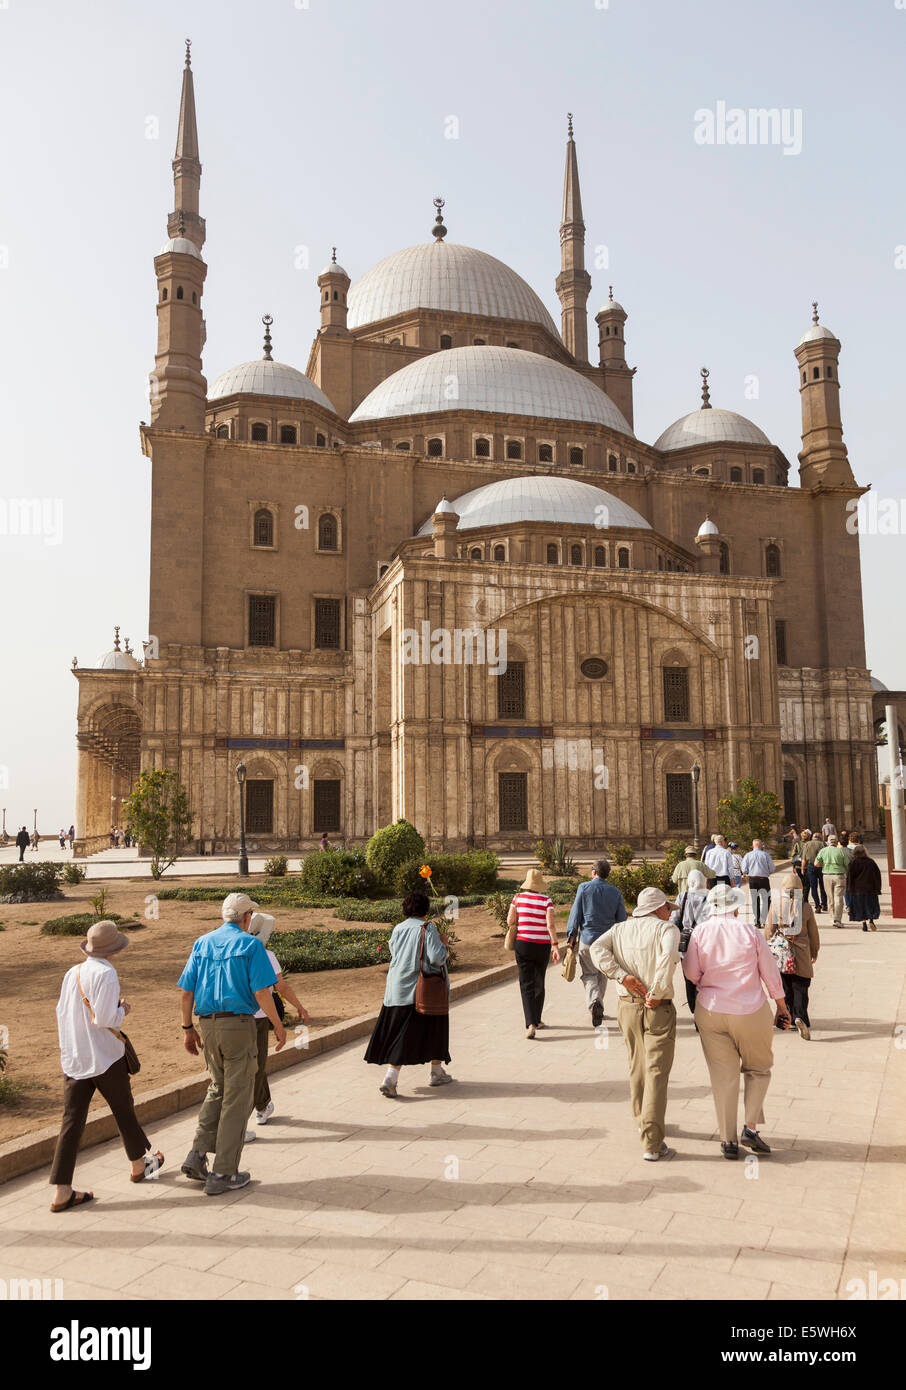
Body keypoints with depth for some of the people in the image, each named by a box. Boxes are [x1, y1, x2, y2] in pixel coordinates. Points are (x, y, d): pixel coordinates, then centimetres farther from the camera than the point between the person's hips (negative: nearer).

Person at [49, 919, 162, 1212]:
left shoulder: (72, 973, 4)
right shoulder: (106, 974, -18)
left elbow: (61, 1012, 12)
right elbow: (104, 1019, -22)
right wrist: (123, 1010, -4)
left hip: (72, 1059, 6)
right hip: (104, 1057, -6)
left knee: (72, 1121, 5)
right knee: (124, 1111, 14)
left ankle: (62, 1193, 4)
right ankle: (139, 1165, 33)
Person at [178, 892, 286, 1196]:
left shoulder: (202, 943, 9)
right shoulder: (250, 944, -7)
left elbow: (186, 991, 7)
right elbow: (261, 992, -13)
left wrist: (188, 1028, 16)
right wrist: (278, 1026, -4)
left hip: (207, 1024, 6)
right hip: (238, 1024, -5)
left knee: (217, 1089, 22)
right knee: (237, 1098, 4)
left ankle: (197, 1155, 11)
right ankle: (223, 1174, 10)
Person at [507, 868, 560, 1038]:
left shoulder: (518, 897, -2)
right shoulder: (546, 900, -6)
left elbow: (510, 921, -1)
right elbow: (550, 925, -14)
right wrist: (555, 946, -12)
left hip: (523, 944, 0)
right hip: (542, 946, 0)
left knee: (526, 985, 1)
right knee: (539, 983, 18)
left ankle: (531, 1024, -14)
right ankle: (537, 1020, 30)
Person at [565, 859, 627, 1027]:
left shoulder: (583, 888, -5)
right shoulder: (615, 892, 2)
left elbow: (576, 914, -5)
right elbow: (622, 919, 4)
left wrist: (571, 937, 2)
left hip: (587, 938, -2)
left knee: (589, 975, 5)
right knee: (602, 975, 18)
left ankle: (594, 1002, -20)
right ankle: (598, 1010, 26)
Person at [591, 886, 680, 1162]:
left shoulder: (621, 929, 8)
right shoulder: (666, 928, -7)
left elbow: (597, 949, -7)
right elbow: (668, 955, -26)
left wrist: (622, 975, -11)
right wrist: (657, 993, -20)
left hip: (627, 1005, 5)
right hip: (658, 1009, -5)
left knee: (637, 1068, 22)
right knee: (656, 1073, -1)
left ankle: (643, 1123, 39)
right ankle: (652, 1144, -3)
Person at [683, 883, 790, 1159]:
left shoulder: (700, 931, -6)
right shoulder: (749, 931, -8)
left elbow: (691, 973, -5)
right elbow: (770, 973, 0)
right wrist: (781, 1004, 14)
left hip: (711, 1010, 1)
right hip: (750, 1012, -1)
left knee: (723, 1076, 9)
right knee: (758, 1069, 19)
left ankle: (728, 1140, 13)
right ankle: (750, 1127, 8)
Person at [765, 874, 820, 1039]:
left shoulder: (775, 904, -5)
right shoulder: (806, 906, -4)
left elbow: (769, 930, 0)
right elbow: (813, 932, 6)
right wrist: (814, 951, 21)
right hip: (801, 953, -1)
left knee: (785, 987, 13)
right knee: (800, 987, 3)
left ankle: (789, 1017, 19)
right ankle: (800, 1016, -17)